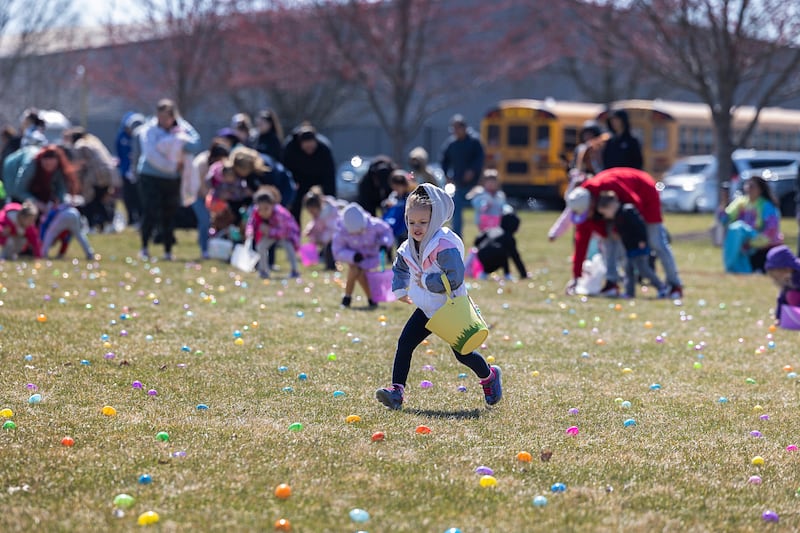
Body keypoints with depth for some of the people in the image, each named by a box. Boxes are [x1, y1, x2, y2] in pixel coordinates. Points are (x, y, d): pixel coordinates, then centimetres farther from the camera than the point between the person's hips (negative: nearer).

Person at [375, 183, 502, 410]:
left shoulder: (445, 245, -26)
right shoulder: (408, 248, 0)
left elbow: (454, 278, -34)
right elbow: (400, 267, 24)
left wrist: (425, 281, -27)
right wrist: (400, 289, 14)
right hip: (426, 310, 7)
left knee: (462, 353, 3)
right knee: (404, 343, -8)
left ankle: (489, 376, 33)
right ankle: (396, 391, -9)